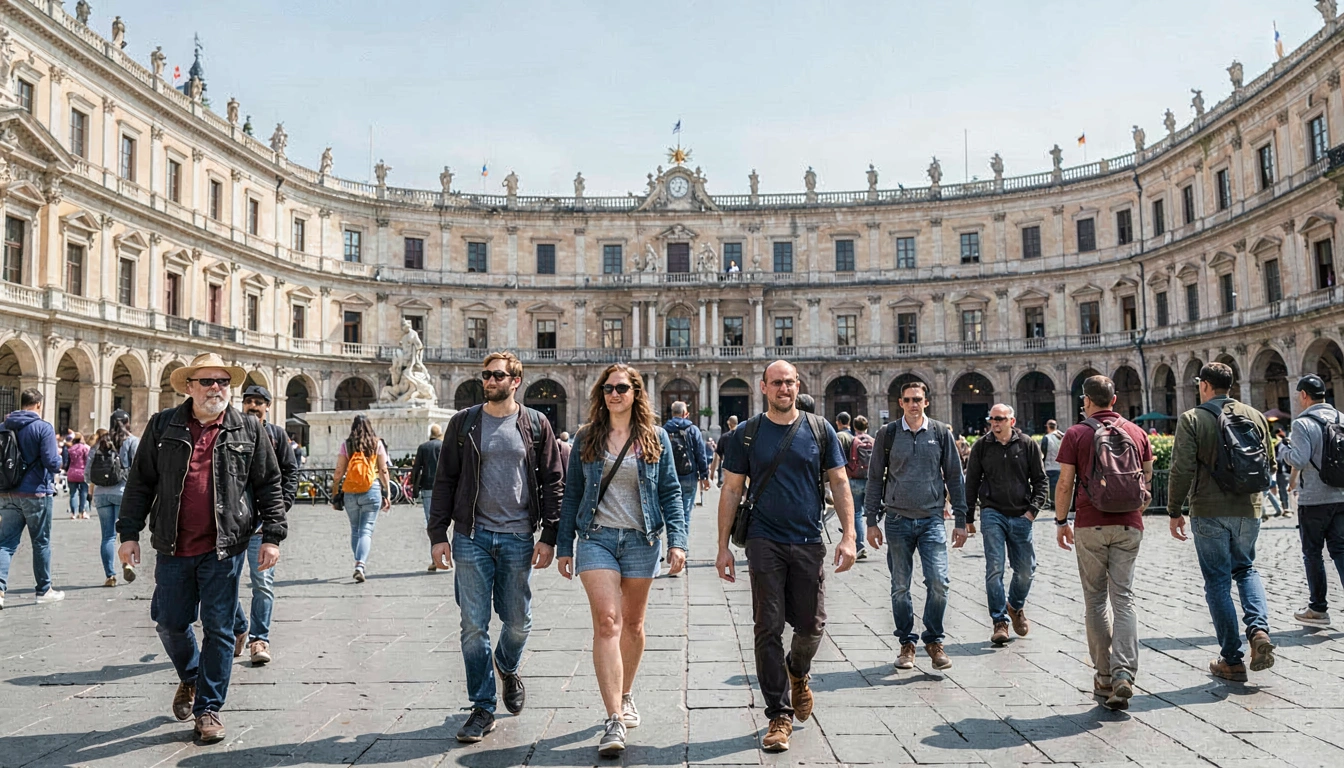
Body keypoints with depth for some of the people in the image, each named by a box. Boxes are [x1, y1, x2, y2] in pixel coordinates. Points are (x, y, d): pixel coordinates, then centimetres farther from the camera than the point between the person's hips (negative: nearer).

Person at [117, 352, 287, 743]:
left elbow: (269, 486, 4)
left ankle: (208, 707, 17)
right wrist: (129, 533, 3)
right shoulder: (163, 426, 6)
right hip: (173, 548, 2)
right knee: (170, 623, 12)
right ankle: (190, 677, 42)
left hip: (224, 548, -2)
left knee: (218, 629, 3)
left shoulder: (248, 429, 3)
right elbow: (140, 482, 8)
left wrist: (272, 537, -2)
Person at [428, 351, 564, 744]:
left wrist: (549, 536, -4)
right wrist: (438, 534, 0)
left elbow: (553, 483, 3)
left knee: (518, 621, 10)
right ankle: (483, 708, 15)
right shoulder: (464, 422, 5)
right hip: (472, 536, 0)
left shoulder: (536, 424, 3)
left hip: (518, 537, 0)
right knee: (474, 626, 2)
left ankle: (507, 668, 42)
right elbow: (445, 481, 6)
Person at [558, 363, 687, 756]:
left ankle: (626, 696, 34)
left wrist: (677, 541, -7)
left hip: (641, 540, 1)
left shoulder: (656, 437, 4)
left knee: (632, 624, 12)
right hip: (596, 537, -1)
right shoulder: (587, 438, 5)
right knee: (606, 621, -13)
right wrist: (564, 546, 4)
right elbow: (572, 494, 7)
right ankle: (614, 720, -12)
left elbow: (671, 492, 3)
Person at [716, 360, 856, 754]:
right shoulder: (746, 434, 2)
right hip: (765, 543, -1)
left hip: (810, 543, 1)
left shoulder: (819, 429, 5)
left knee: (811, 627, 9)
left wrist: (848, 535, -4)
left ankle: (797, 672, 42)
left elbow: (839, 484, 6)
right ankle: (780, 715, 11)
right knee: (769, 629, -1)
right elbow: (731, 491, 3)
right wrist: (723, 547, -1)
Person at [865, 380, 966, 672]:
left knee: (938, 582, -10)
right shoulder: (888, 434, 4)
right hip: (898, 520, 0)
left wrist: (960, 520, 6)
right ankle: (907, 643, 20)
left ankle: (934, 641, 10)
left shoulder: (941, 433, 5)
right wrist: (872, 521, 2)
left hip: (932, 519, 0)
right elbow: (875, 479, 7)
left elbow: (954, 477, 9)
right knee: (900, 588, 6)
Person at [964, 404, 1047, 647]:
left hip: (1021, 516, 1)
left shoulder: (1028, 445, 3)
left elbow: (1041, 480, 7)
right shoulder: (981, 447, 3)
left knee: (1026, 570, 7)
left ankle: (1016, 606, 35)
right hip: (992, 513, -1)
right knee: (994, 569, -8)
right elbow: (971, 483, 9)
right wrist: (968, 518, 7)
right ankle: (1000, 622, 0)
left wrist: (1033, 509, -5)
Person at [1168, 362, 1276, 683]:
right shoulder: (1255, 416, 5)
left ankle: (1232, 661, 10)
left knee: (1218, 581, 5)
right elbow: (1269, 464, 11)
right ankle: (1259, 628, 0)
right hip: (1248, 510, 4)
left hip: (1209, 512, -4)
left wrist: (1174, 511, -5)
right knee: (1245, 569, 24)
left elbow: (1182, 470, -14)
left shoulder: (1192, 419, -9)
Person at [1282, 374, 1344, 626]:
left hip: (1313, 500, -5)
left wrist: (1284, 451, -2)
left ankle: (1318, 609, 13)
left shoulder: (1303, 423, -14)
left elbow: (1298, 460, -21)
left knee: (1312, 553, 6)